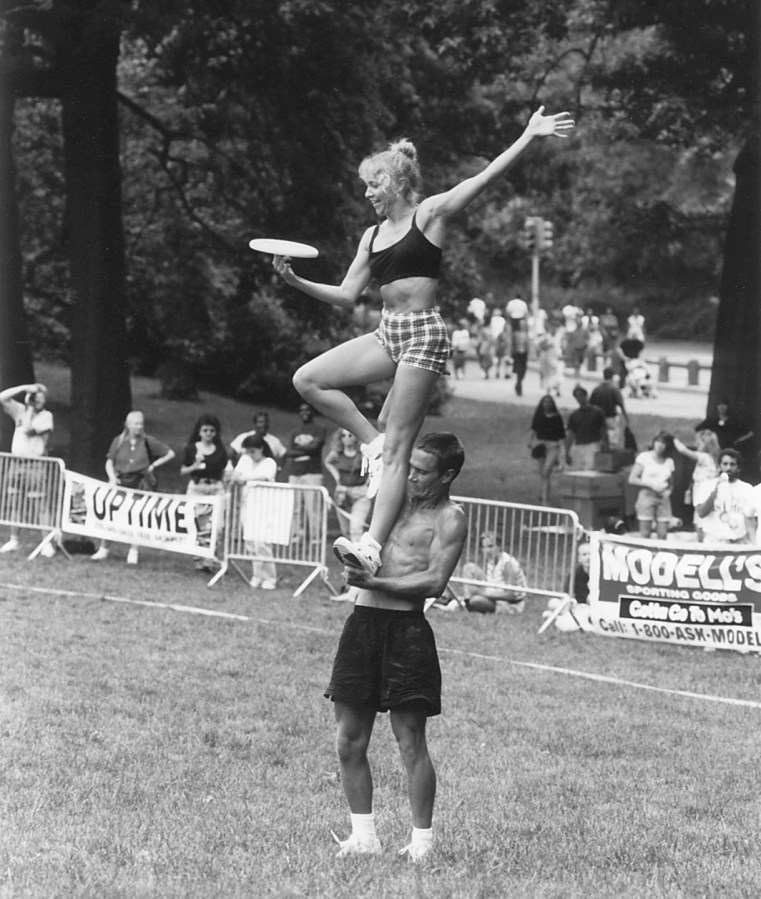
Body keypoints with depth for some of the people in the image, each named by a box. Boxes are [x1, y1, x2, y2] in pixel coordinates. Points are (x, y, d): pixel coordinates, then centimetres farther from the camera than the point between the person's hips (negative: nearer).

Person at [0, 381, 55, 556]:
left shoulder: (46, 415, -5)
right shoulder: (20, 410, 9)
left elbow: (28, 430, -18)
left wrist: (30, 408, -8)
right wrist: (23, 388, -7)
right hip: (16, 461, 5)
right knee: (14, 502, 8)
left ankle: (47, 544, -10)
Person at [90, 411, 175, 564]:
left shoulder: (148, 442, 0)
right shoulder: (119, 441, 3)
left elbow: (170, 454, 5)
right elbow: (109, 462, 7)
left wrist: (154, 465, -2)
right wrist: (112, 477, -9)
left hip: (141, 483, -1)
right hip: (120, 483, 1)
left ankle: (133, 552, 13)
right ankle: (103, 549, 10)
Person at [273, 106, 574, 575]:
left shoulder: (430, 213, -1)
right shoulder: (372, 236, 17)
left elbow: (486, 177, -9)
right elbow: (347, 295, 17)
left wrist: (529, 137, -18)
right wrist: (297, 281, 4)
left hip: (424, 333, -7)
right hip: (388, 333, 7)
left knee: (398, 448, -10)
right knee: (308, 379, -8)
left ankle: (373, 545, -16)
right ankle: (373, 442, 1)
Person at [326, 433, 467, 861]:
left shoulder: (450, 519, -4)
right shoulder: (395, 497, 17)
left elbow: (435, 581, -14)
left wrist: (374, 583, -17)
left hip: (406, 630, -7)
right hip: (363, 623, 7)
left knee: (411, 743, -3)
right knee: (349, 741, 6)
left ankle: (422, 841, 7)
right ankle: (364, 836, 16)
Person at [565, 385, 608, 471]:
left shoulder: (597, 412, 4)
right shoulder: (574, 415, 13)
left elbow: (604, 431, 5)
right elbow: (569, 434, 13)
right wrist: (567, 453, 6)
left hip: (593, 447, -4)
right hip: (578, 447, 4)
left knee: (589, 471, -20)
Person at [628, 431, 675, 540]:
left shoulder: (669, 462, 13)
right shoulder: (644, 457, 1)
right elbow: (632, 479, -2)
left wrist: (668, 491, 1)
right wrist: (651, 484, -11)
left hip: (663, 499, 3)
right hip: (647, 495, -3)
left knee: (662, 535, -4)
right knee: (645, 535, -7)